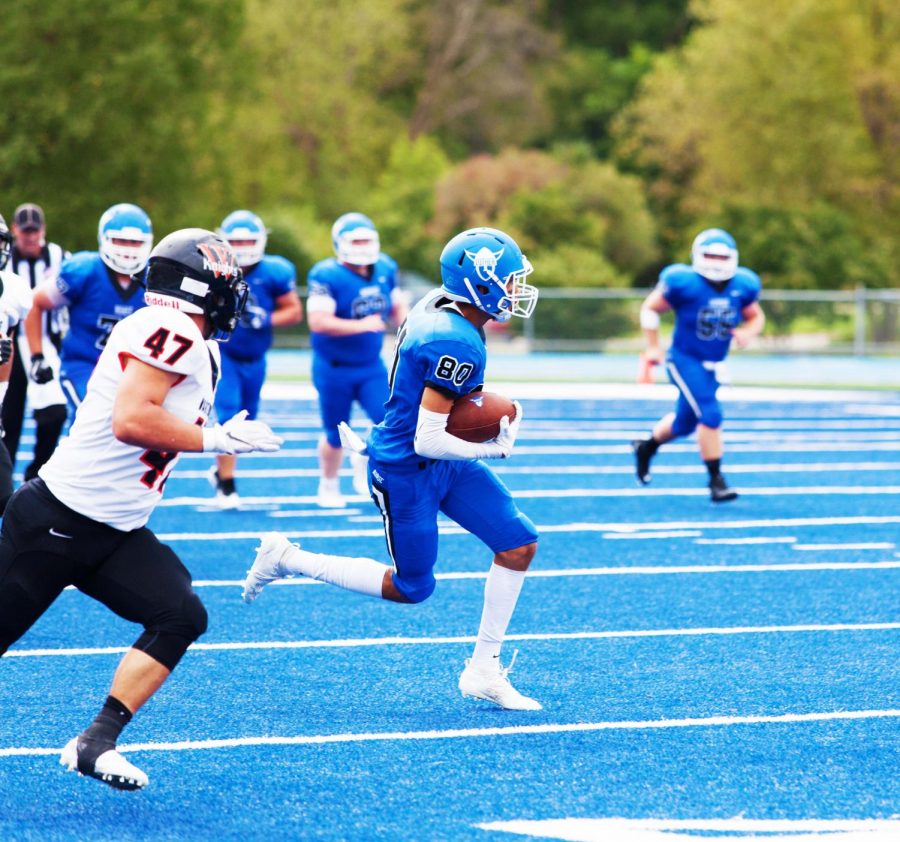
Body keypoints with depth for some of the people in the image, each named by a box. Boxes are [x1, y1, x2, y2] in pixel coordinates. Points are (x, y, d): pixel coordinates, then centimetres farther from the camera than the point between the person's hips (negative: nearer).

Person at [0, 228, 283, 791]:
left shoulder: (191, 343, 12)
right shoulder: (173, 332, -19)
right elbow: (130, 421, -29)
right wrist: (217, 439, -21)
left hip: (115, 533, 9)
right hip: (60, 518, -9)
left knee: (181, 617, -6)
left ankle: (97, 742, -4)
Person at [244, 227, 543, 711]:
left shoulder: (439, 306, -1)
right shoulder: (457, 345, -30)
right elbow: (428, 442, -28)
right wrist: (495, 450, -15)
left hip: (442, 465, 9)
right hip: (406, 473, -9)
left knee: (519, 545, 3)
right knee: (410, 588, 5)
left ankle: (483, 670, 10)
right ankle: (288, 560, 17)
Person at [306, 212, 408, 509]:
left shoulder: (385, 270, -1)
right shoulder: (327, 276, -20)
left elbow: (398, 306, 14)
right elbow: (318, 322, -28)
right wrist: (360, 326, -32)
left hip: (371, 366, 4)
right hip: (334, 369, -4)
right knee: (336, 436, 8)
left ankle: (364, 459, 17)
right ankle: (328, 485, 34)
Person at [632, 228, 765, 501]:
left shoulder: (742, 286, -6)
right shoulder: (683, 283, -19)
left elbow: (756, 317, 10)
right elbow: (650, 308, -6)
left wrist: (747, 332, -13)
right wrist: (653, 347, -6)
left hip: (713, 365, 6)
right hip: (685, 360, -6)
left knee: (685, 422, 18)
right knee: (710, 415, -18)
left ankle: (646, 447, 46)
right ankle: (715, 479, -7)